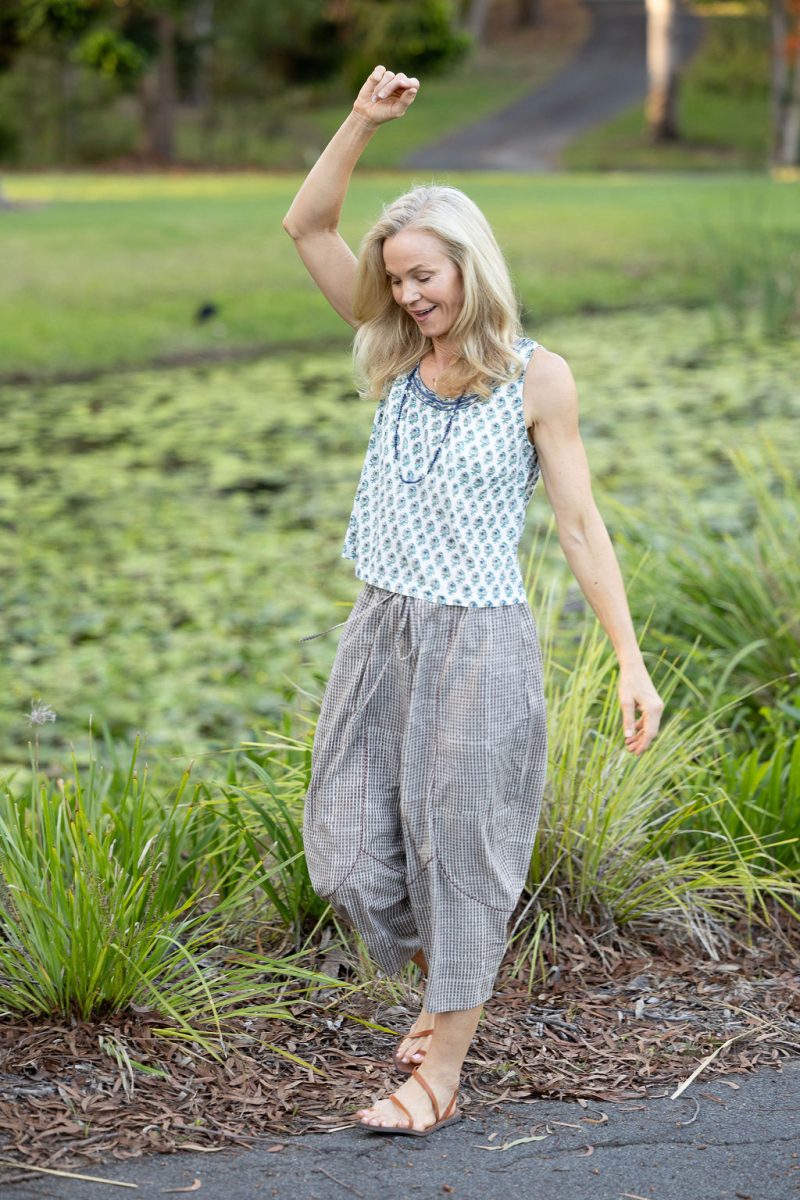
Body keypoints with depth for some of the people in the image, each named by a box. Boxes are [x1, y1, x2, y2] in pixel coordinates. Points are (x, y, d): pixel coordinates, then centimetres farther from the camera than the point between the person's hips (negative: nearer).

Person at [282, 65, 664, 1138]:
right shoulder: (397, 357, 7)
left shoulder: (537, 377, -6)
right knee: (348, 852, 8)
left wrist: (632, 665, -9)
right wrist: (364, 119, -9)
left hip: (478, 639, -5)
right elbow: (306, 227, 3)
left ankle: (441, 1071, 15)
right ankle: (444, 988, 35)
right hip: (381, 628, 5)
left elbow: (580, 526, -5)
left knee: (458, 848, 2)